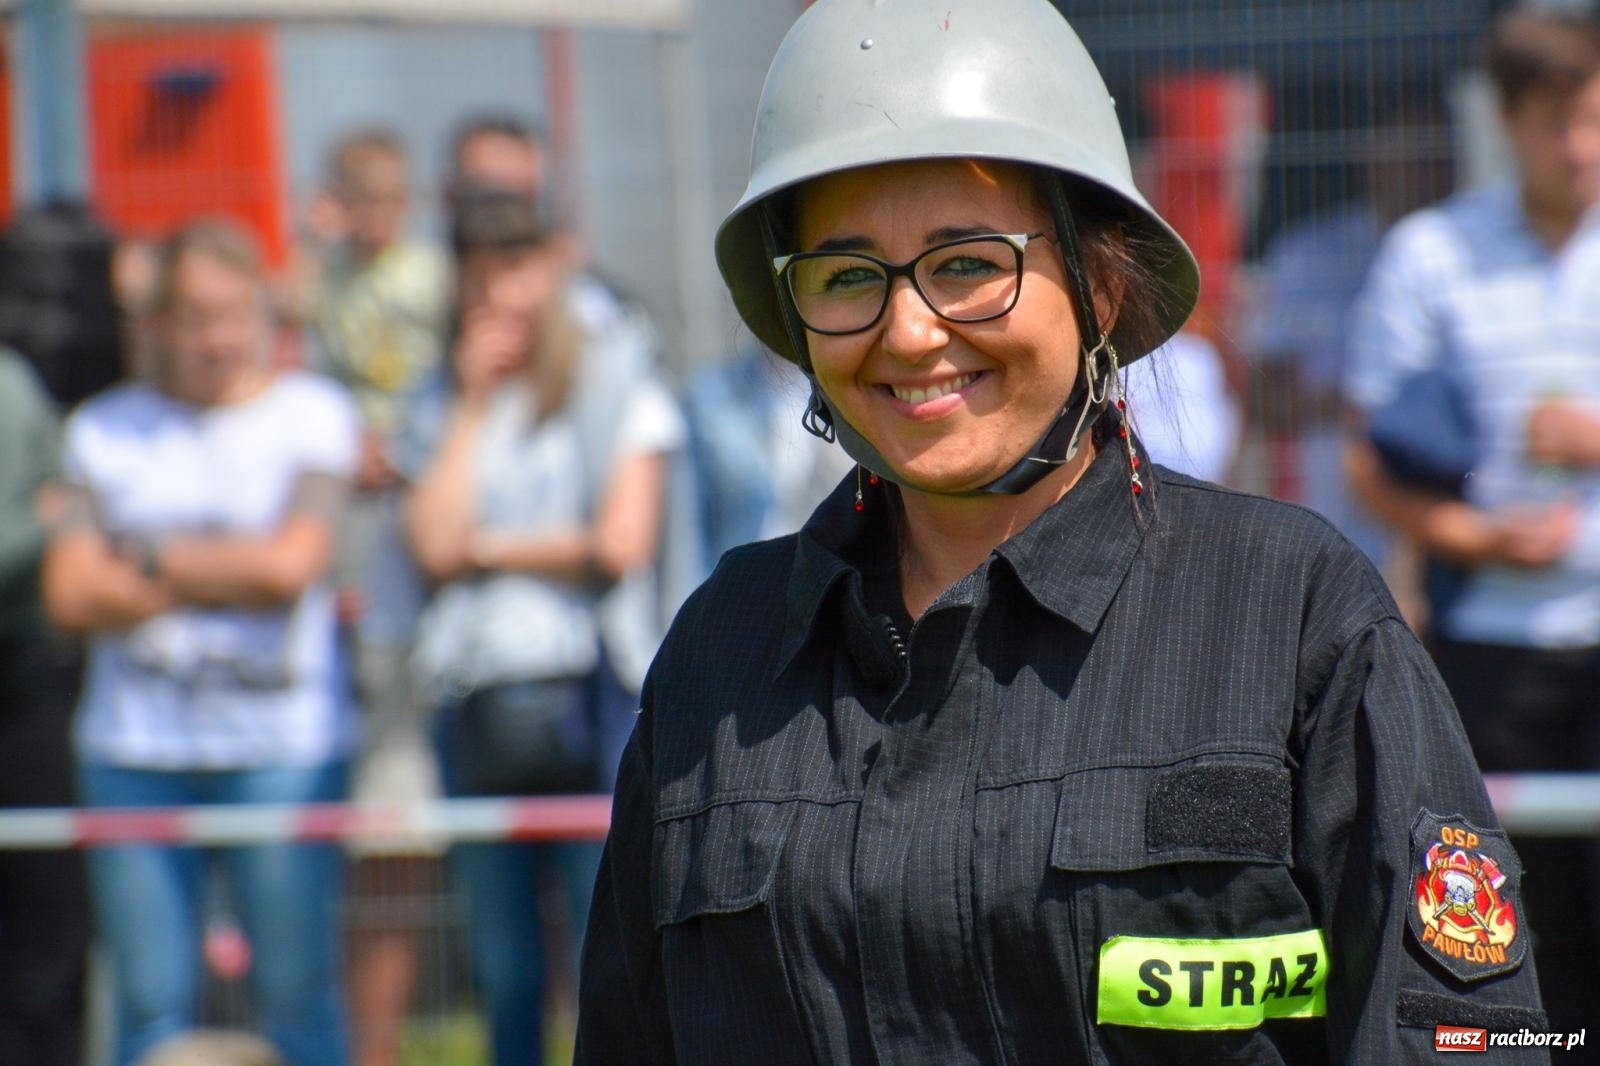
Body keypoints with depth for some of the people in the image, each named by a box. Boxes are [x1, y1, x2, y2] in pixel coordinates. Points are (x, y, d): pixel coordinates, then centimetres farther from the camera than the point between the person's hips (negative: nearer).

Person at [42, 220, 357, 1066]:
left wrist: (151, 558, -1)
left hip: (282, 748, -2)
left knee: (296, 997, -2)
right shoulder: (104, 428, 11)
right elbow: (71, 594, 0)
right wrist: (227, 574, -5)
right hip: (135, 749, 2)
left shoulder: (313, 415, 4)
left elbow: (290, 564, -10)